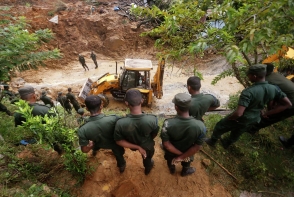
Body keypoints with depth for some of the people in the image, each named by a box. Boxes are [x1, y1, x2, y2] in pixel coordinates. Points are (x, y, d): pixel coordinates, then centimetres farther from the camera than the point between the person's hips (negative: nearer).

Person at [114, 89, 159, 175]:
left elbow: (119, 141, -24)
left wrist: (137, 147, -16)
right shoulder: (152, 119, -39)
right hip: (148, 147, -1)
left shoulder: (120, 123, -40)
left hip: (132, 146, 2)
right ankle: (147, 169, 66)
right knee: (147, 158, 35)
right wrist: (148, 141, 4)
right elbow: (154, 134, -18)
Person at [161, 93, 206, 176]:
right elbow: (197, 147, -25)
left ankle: (172, 169, 66)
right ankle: (184, 171, 66)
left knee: (170, 160, 36)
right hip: (187, 153, 0)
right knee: (186, 162, 36)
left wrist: (180, 154, -16)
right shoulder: (200, 125, -35)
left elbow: (166, 144, -28)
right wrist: (182, 157, -16)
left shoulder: (168, 123, -38)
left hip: (171, 152, 0)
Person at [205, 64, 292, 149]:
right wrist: (267, 113, -1)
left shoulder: (248, 92, -35)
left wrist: (229, 117, -18)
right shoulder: (273, 89, -13)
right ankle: (226, 143, 56)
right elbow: (287, 104, -2)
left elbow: (238, 113, -40)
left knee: (219, 127, 21)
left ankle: (212, 141, 45)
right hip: (253, 120, 6)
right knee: (237, 133, 32)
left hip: (239, 119, -6)